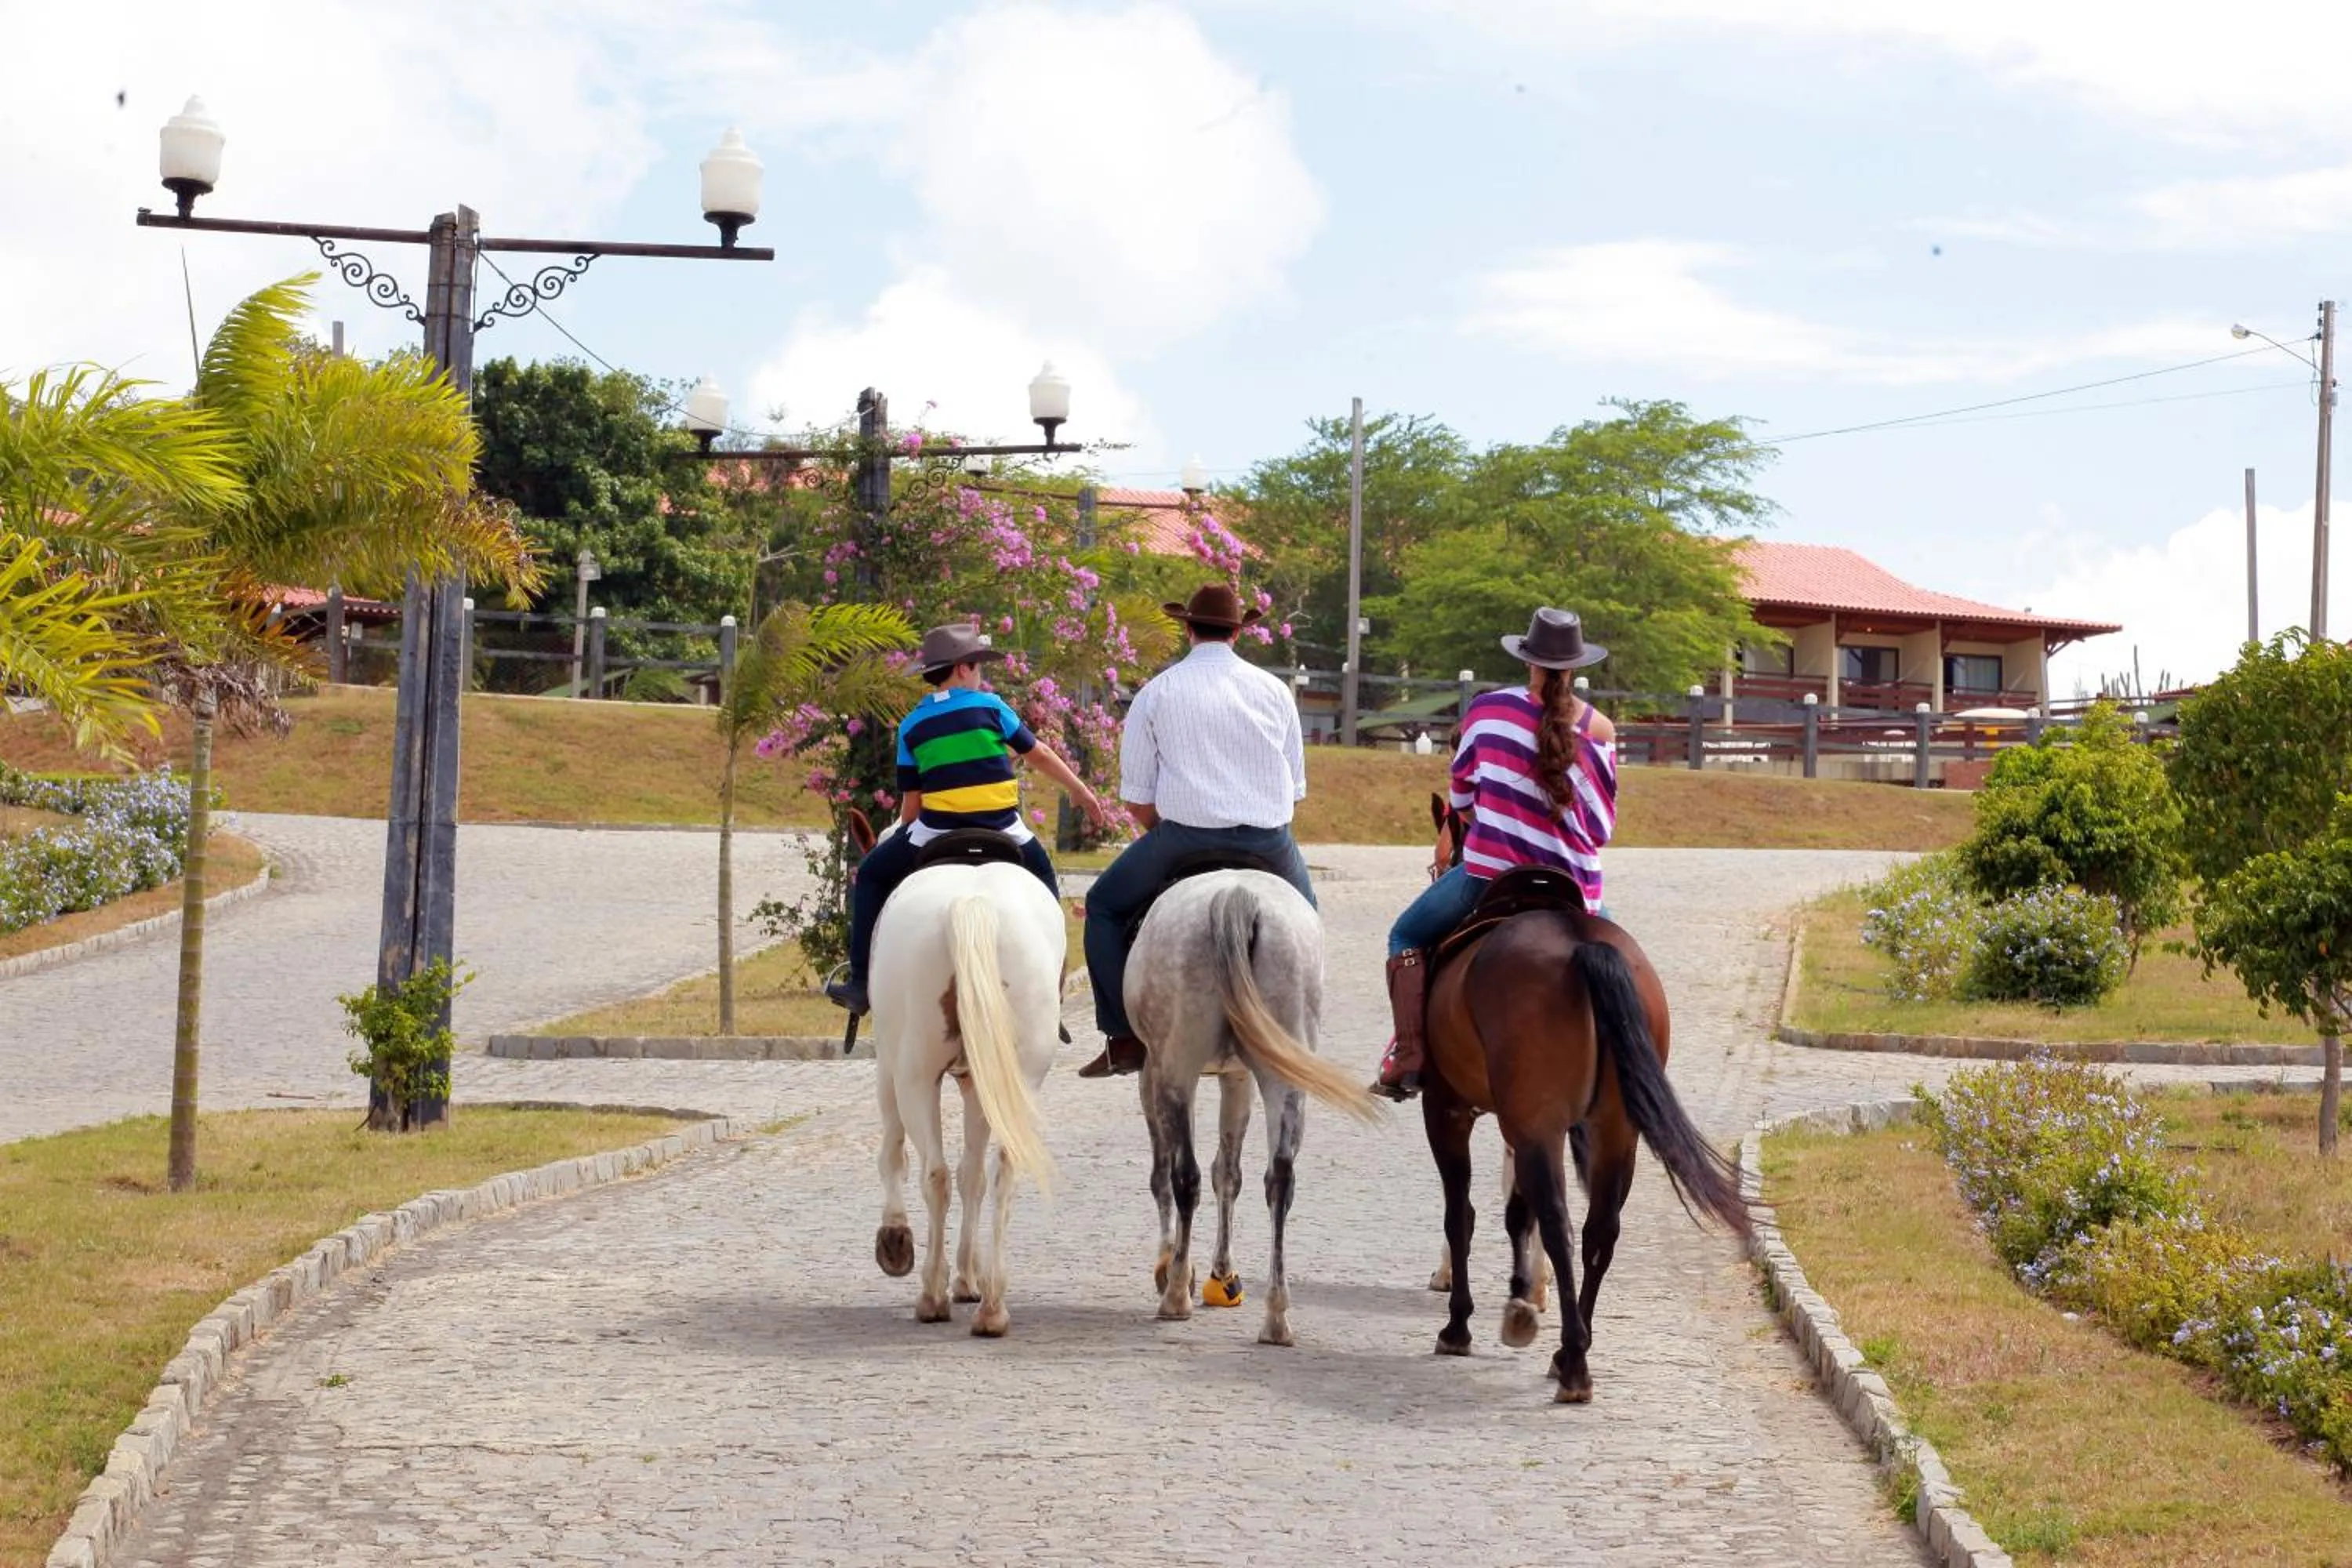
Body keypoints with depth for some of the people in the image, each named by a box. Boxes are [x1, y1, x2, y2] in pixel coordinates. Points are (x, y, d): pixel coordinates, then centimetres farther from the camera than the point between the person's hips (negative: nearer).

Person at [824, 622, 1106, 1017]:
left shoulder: (912, 725, 7)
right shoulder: (990, 706, 2)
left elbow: (911, 800, 8)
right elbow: (1039, 754, 8)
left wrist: (905, 840, 24)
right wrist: (1079, 790, 21)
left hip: (936, 833, 0)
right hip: (1003, 832, 0)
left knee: (871, 876, 21)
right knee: (1042, 875, 30)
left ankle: (860, 983, 11)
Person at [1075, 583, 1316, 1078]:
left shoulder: (1156, 693, 2)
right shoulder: (1274, 690, 9)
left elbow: (1138, 798, 2)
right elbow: (1296, 788, 13)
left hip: (1184, 834, -2)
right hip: (1271, 842, 3)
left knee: (1105, 907, 16)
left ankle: (1124, 1038, 5)